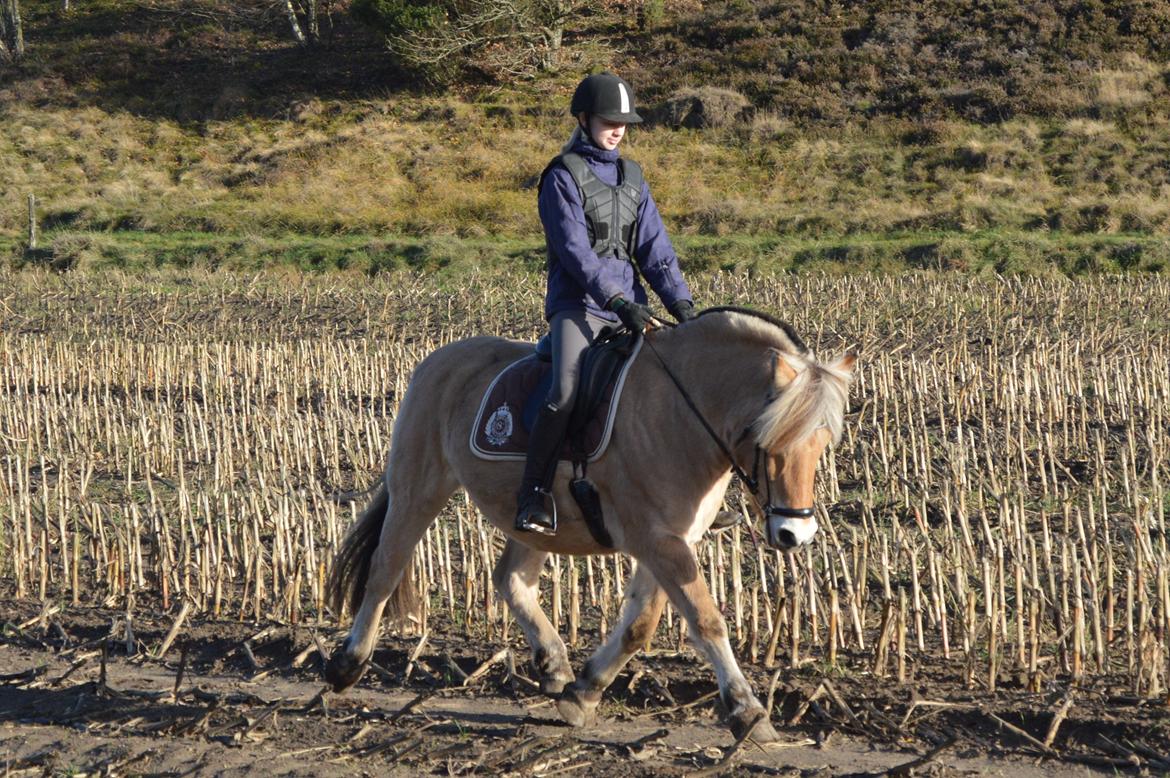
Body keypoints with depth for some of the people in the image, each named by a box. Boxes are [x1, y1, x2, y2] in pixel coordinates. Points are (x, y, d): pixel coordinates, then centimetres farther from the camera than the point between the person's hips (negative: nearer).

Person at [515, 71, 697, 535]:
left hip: (629, 307, 6)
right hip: (578, 305, -6)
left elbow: (654, 247, 11)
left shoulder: (631, 178, 16)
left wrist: (680, 302, -4)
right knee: (567, 390, -28)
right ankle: (534, 495, -20)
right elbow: (575, 250, -13)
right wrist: (618, 300, -23)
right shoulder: (563, 176, -3)